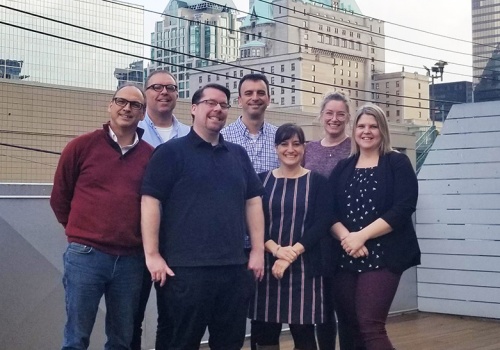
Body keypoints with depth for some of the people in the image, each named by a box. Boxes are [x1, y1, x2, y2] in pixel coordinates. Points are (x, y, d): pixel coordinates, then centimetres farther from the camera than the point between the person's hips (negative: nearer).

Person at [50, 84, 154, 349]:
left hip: (131, 259, 2)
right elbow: (60, 197, 8)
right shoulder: (81, 146, -1)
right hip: (85, 255, -2)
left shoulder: (151, 155, 3)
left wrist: (142, 238, 12)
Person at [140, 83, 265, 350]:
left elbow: (253, 201, 16)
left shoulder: (239, 155, 15)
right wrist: (152, 255, -12)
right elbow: (150, 201, -7)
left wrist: (258, 249, 8)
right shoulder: (171, 152, -1)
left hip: (234, 267, 5)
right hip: (186, 267, -5)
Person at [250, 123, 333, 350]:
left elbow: (322, 224, -4)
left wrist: (292, 253, -15)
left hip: (304, 267, -2)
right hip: (267, 265, 2)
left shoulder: (317, 182, 4)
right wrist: (276, 249, -16)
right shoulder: (262, 180, 8)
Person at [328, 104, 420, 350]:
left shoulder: (397, 163, 1)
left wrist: (362, 235, -16)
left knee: (370, 326, -13)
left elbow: (403, 209, -10)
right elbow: (329, 211, 6)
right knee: (351, 328, 6)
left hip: (382, 256, -4)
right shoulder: (343, 168, 14)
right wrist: (345, 237, -14)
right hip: (345, 257, 5)